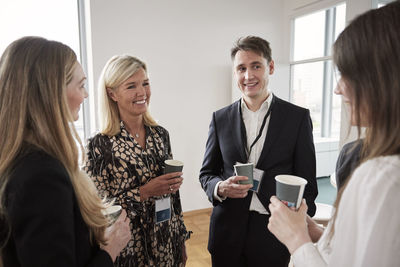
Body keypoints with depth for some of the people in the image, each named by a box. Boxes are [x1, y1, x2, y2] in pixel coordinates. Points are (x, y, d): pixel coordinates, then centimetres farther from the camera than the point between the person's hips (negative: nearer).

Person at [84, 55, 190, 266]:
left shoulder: (160, 134, -3)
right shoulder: (100, 145, -17)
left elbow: (172, 193, 5)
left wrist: (181, 241, 9)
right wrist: (145, 192, -23)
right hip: (130, 249, -4)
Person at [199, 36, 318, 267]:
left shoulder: (298, 117, -5)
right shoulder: (221, 118, 1)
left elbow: (307, 184, -2)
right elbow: (207, 174, 6)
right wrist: (221, 188, -15)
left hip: (275, 234, -1)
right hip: (227, 233, 2)